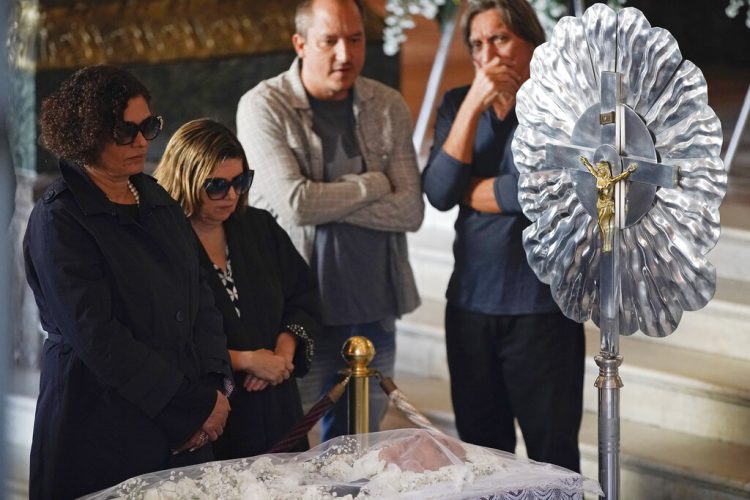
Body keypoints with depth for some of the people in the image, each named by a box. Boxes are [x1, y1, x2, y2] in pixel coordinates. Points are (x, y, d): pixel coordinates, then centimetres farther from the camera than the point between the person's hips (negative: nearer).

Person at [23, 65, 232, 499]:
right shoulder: (60, 219, -10)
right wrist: (194, 403, -15)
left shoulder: (157, 201, 11)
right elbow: (96, 337, -16)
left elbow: (201, 297, 12)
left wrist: (212, 387, -4)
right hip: (103, 431, -6)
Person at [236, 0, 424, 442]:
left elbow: (410, 211, -3)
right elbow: (295, 203, -18)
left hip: (373, 312, 4)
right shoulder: (264, 107, -7)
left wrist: (325, 201, -13)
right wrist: (373, 184, -6)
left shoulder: (389, 107, 5)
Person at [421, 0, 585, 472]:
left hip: (543, 305, -4)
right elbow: (438, 194, -6)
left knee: (552, 451, 1)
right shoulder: (458, 104, 7)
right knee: (480, 447, 12)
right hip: (470, 303, 4)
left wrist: (467, 190, -5)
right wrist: (473, 106, -13)